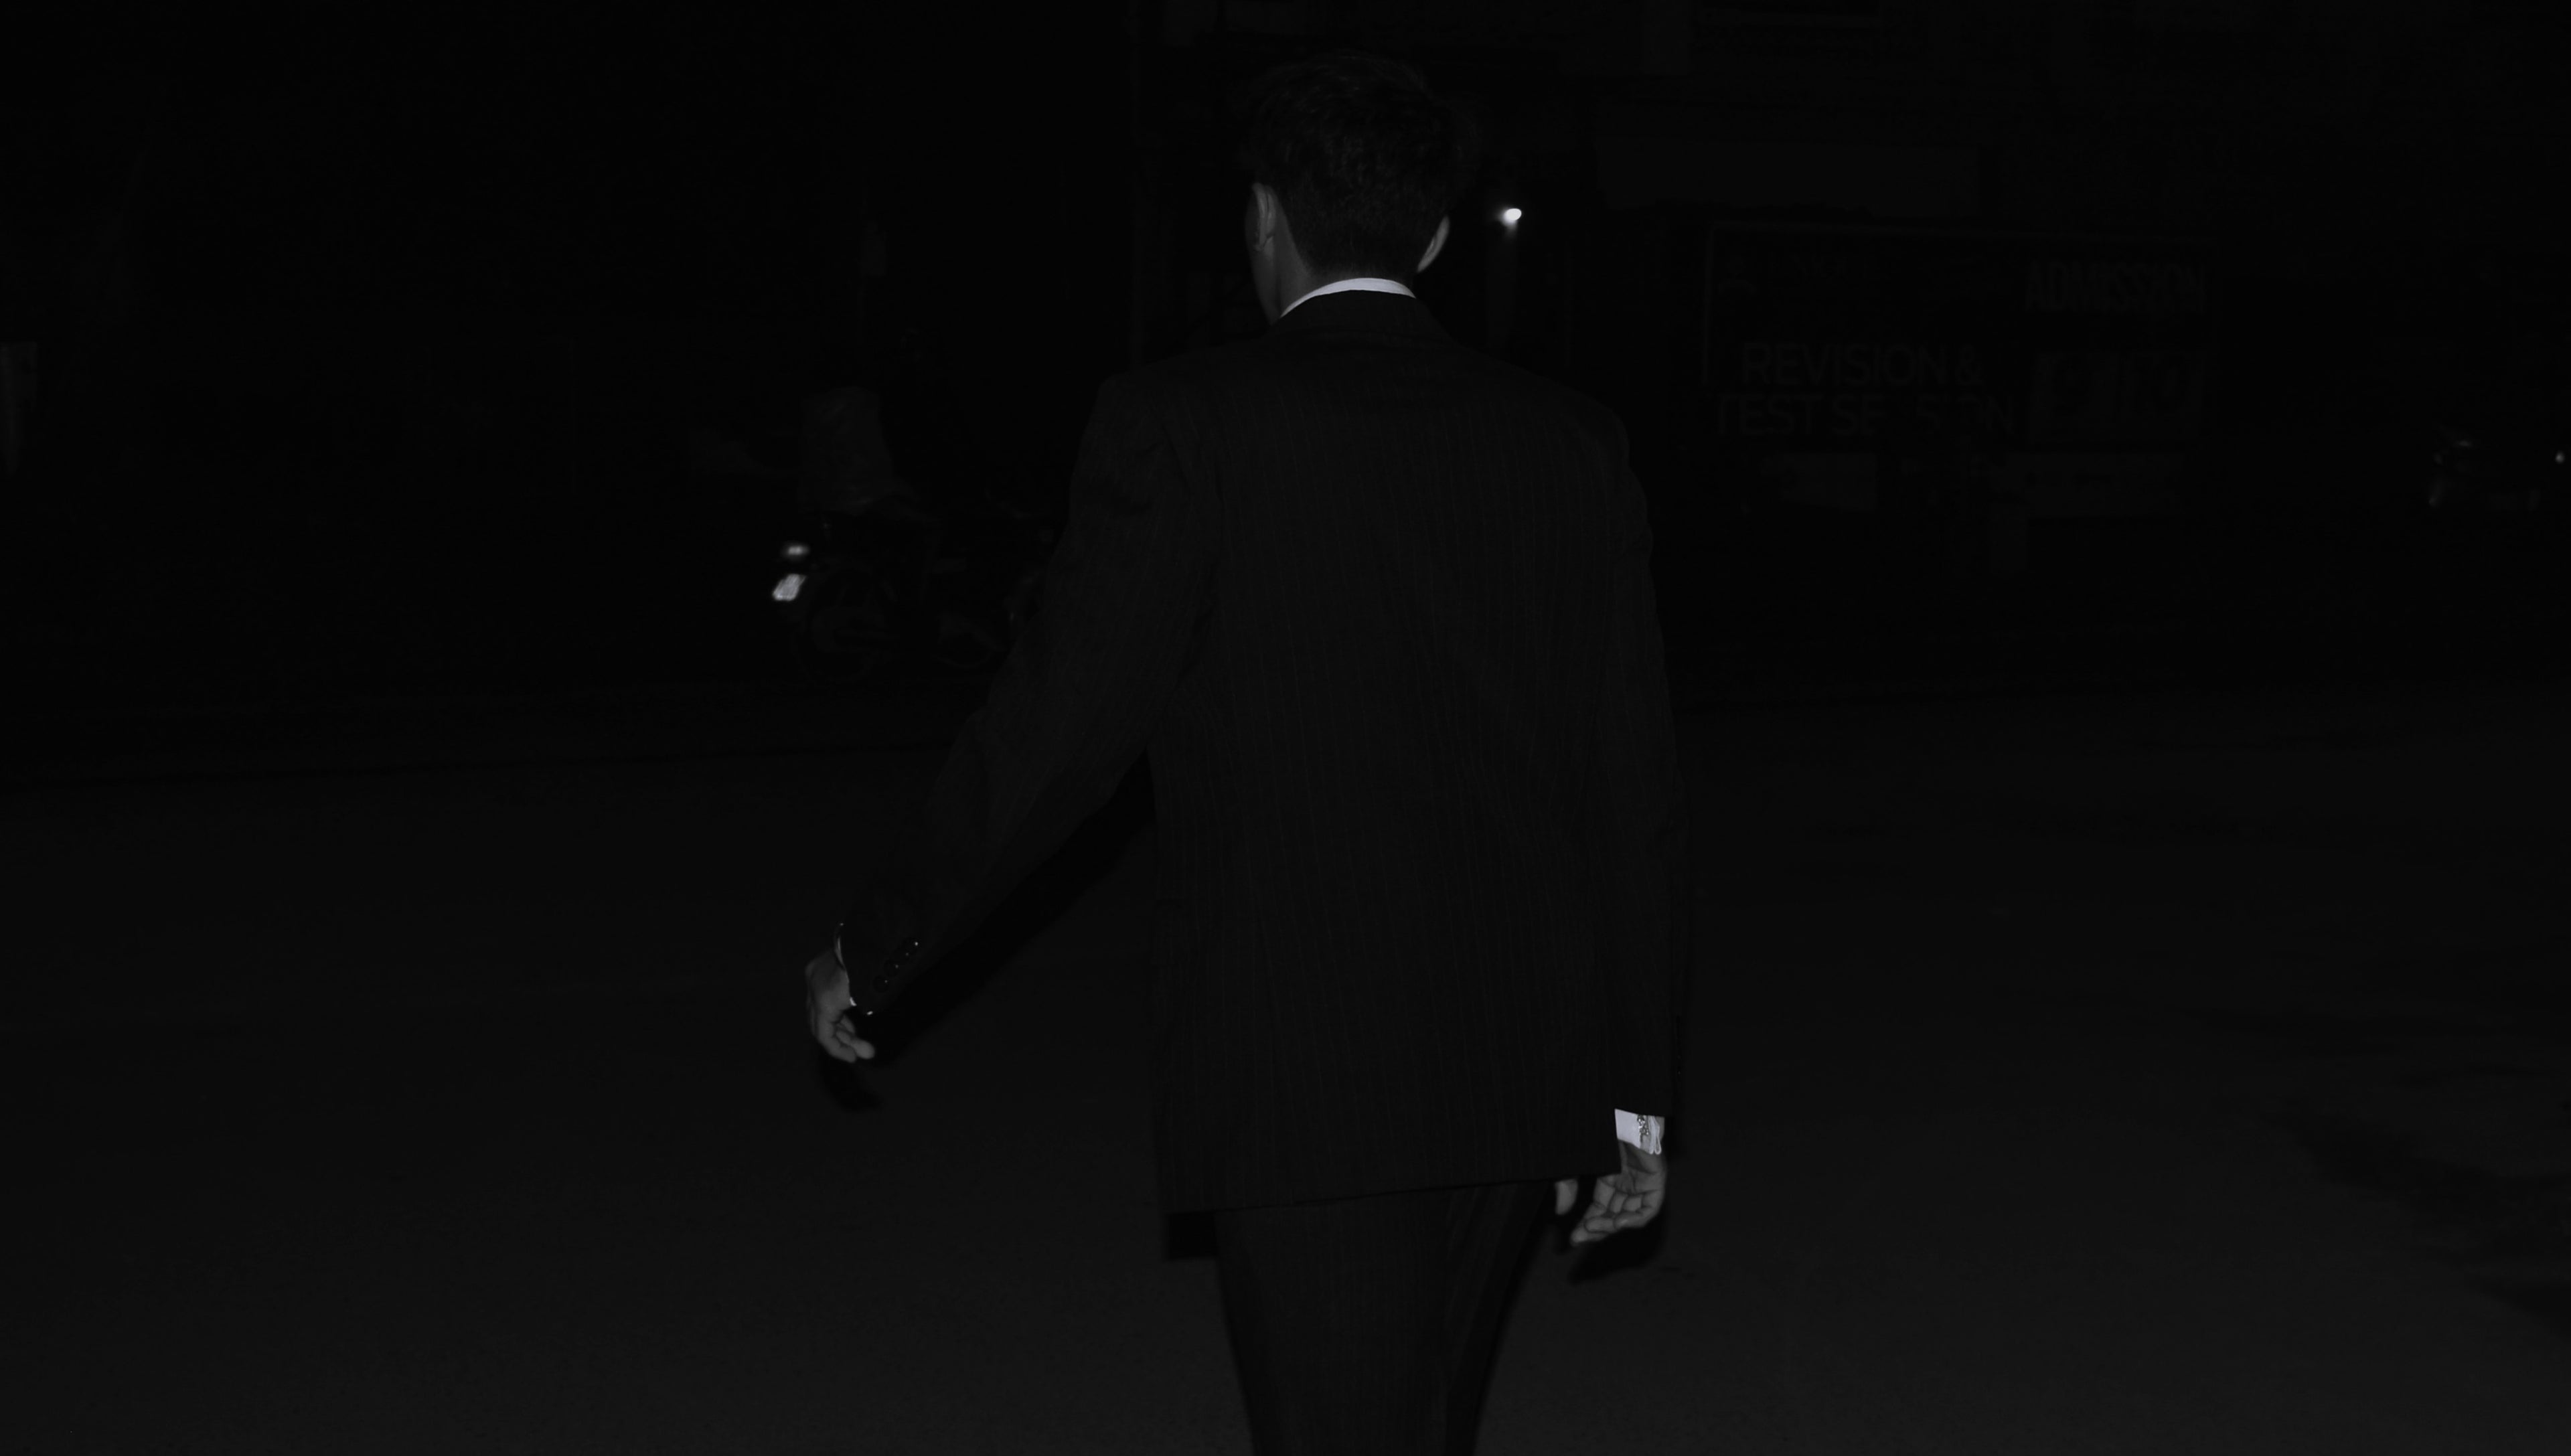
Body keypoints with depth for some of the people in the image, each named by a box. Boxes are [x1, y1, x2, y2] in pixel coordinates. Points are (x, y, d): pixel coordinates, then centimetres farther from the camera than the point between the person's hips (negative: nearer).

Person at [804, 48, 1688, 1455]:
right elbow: (1636, 786, 6)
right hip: (1524, 1077, 5)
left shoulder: (1185, 421, -7)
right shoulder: (1569, 441, 6)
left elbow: (1052, 733, -8)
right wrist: (1635, 1095, 13)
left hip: (1306, 1078, -5)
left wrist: (870, 952, 7)